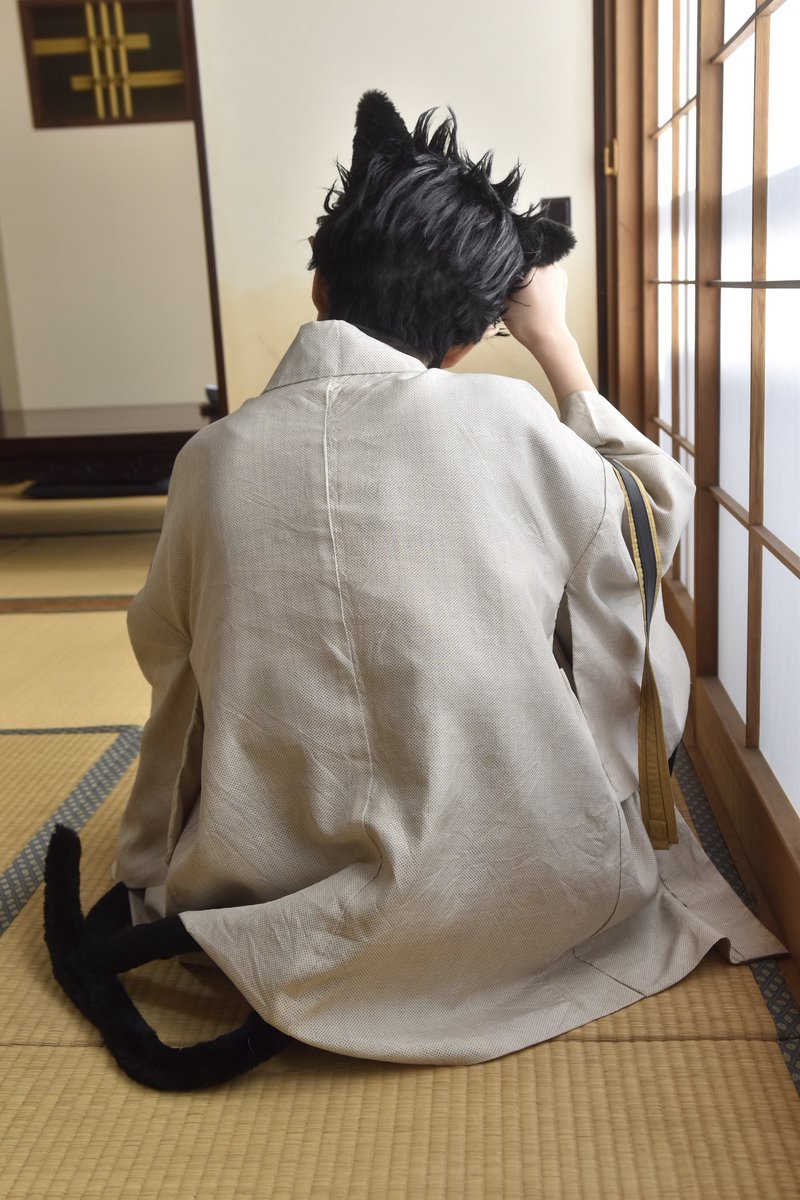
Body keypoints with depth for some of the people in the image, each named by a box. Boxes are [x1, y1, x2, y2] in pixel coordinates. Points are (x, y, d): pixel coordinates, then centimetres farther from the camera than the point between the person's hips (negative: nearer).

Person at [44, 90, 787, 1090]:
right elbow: (658, 511, 7)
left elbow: (166, 651, 9)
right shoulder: (511, 428, -15)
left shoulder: (213, 457, -9)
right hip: (526, 893, -3)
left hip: (277, 890, 5)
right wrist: (557, 343, 14)